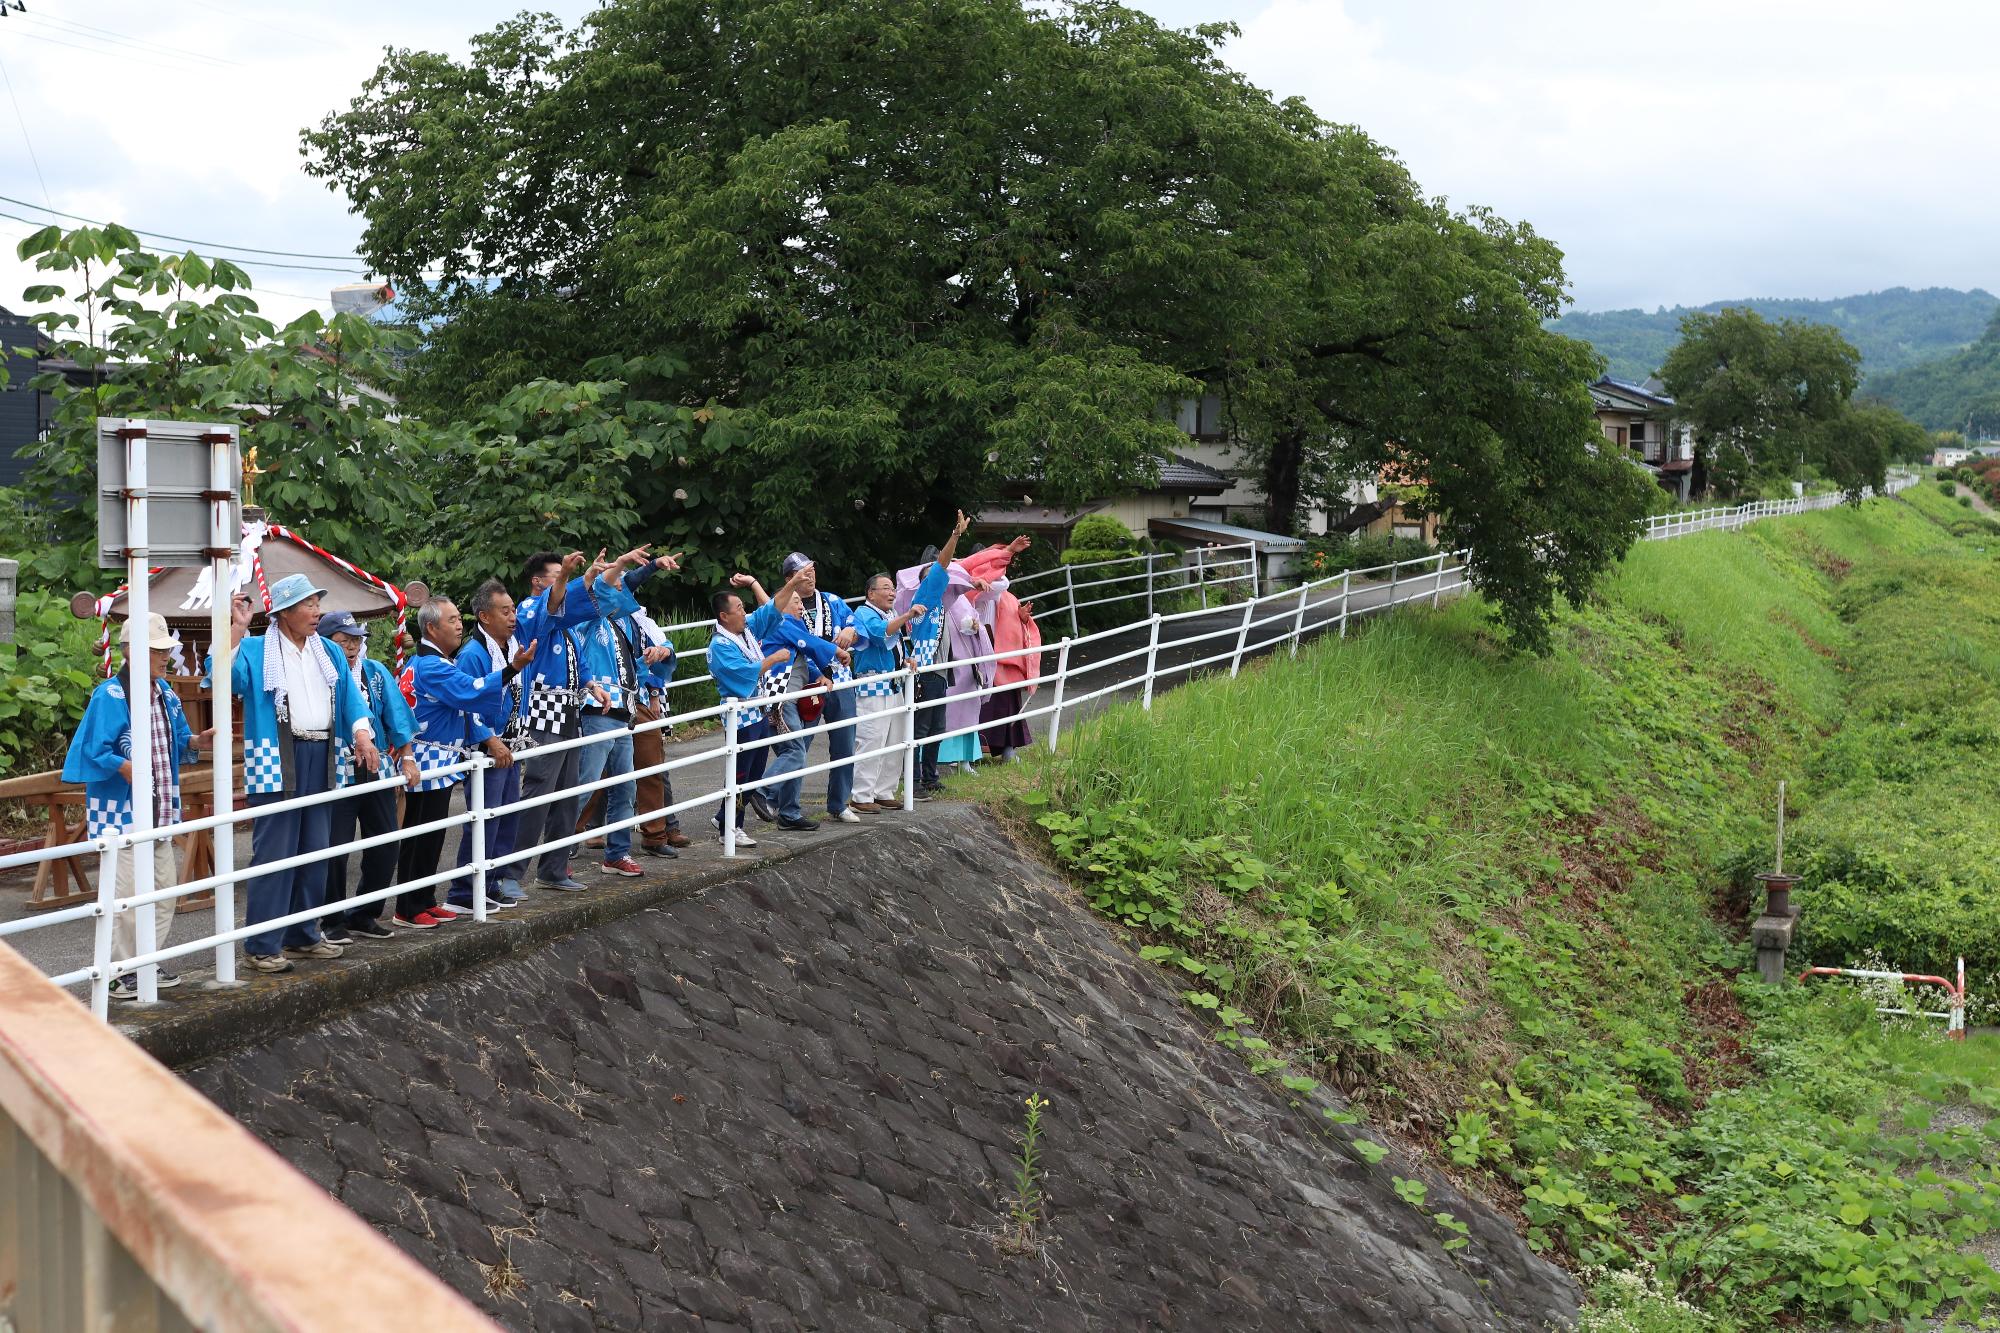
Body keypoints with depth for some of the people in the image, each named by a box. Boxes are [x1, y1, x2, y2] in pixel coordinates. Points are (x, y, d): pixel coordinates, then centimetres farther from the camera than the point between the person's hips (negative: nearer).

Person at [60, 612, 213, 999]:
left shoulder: (165, 693, 9)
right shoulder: (110, 696, -15)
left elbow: (177, 742, 17)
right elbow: (95, 752, -18)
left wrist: (196, 741, -3)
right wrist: (129, 770, -30)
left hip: (159, 810, 8)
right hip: (122, 812, -8)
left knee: (165, 888, 12)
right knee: (127, 892, -6)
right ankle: (120, 971, 7)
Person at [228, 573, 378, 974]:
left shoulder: (328, 653, 14)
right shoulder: (255, 651, -3)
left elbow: (350, 695, 10)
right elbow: (223, 677, -18)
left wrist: (362, 733, -6)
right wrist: (234, 631, -24)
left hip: (320, 760, 6)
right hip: (275, 761, -6)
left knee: (314, 853, 13)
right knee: (274, 855, -7)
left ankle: (303, 935, 24)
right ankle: (262, 945, -1)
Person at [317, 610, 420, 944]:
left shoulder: (376, 672, 8)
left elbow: (397, 717, 7)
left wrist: (407, 757, 1)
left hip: (377, 774, 5)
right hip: (335, 776, -5)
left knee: (385, 847, 7)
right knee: (334, 850, -5)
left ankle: (364, 916, 23)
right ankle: (333, 921, 12)